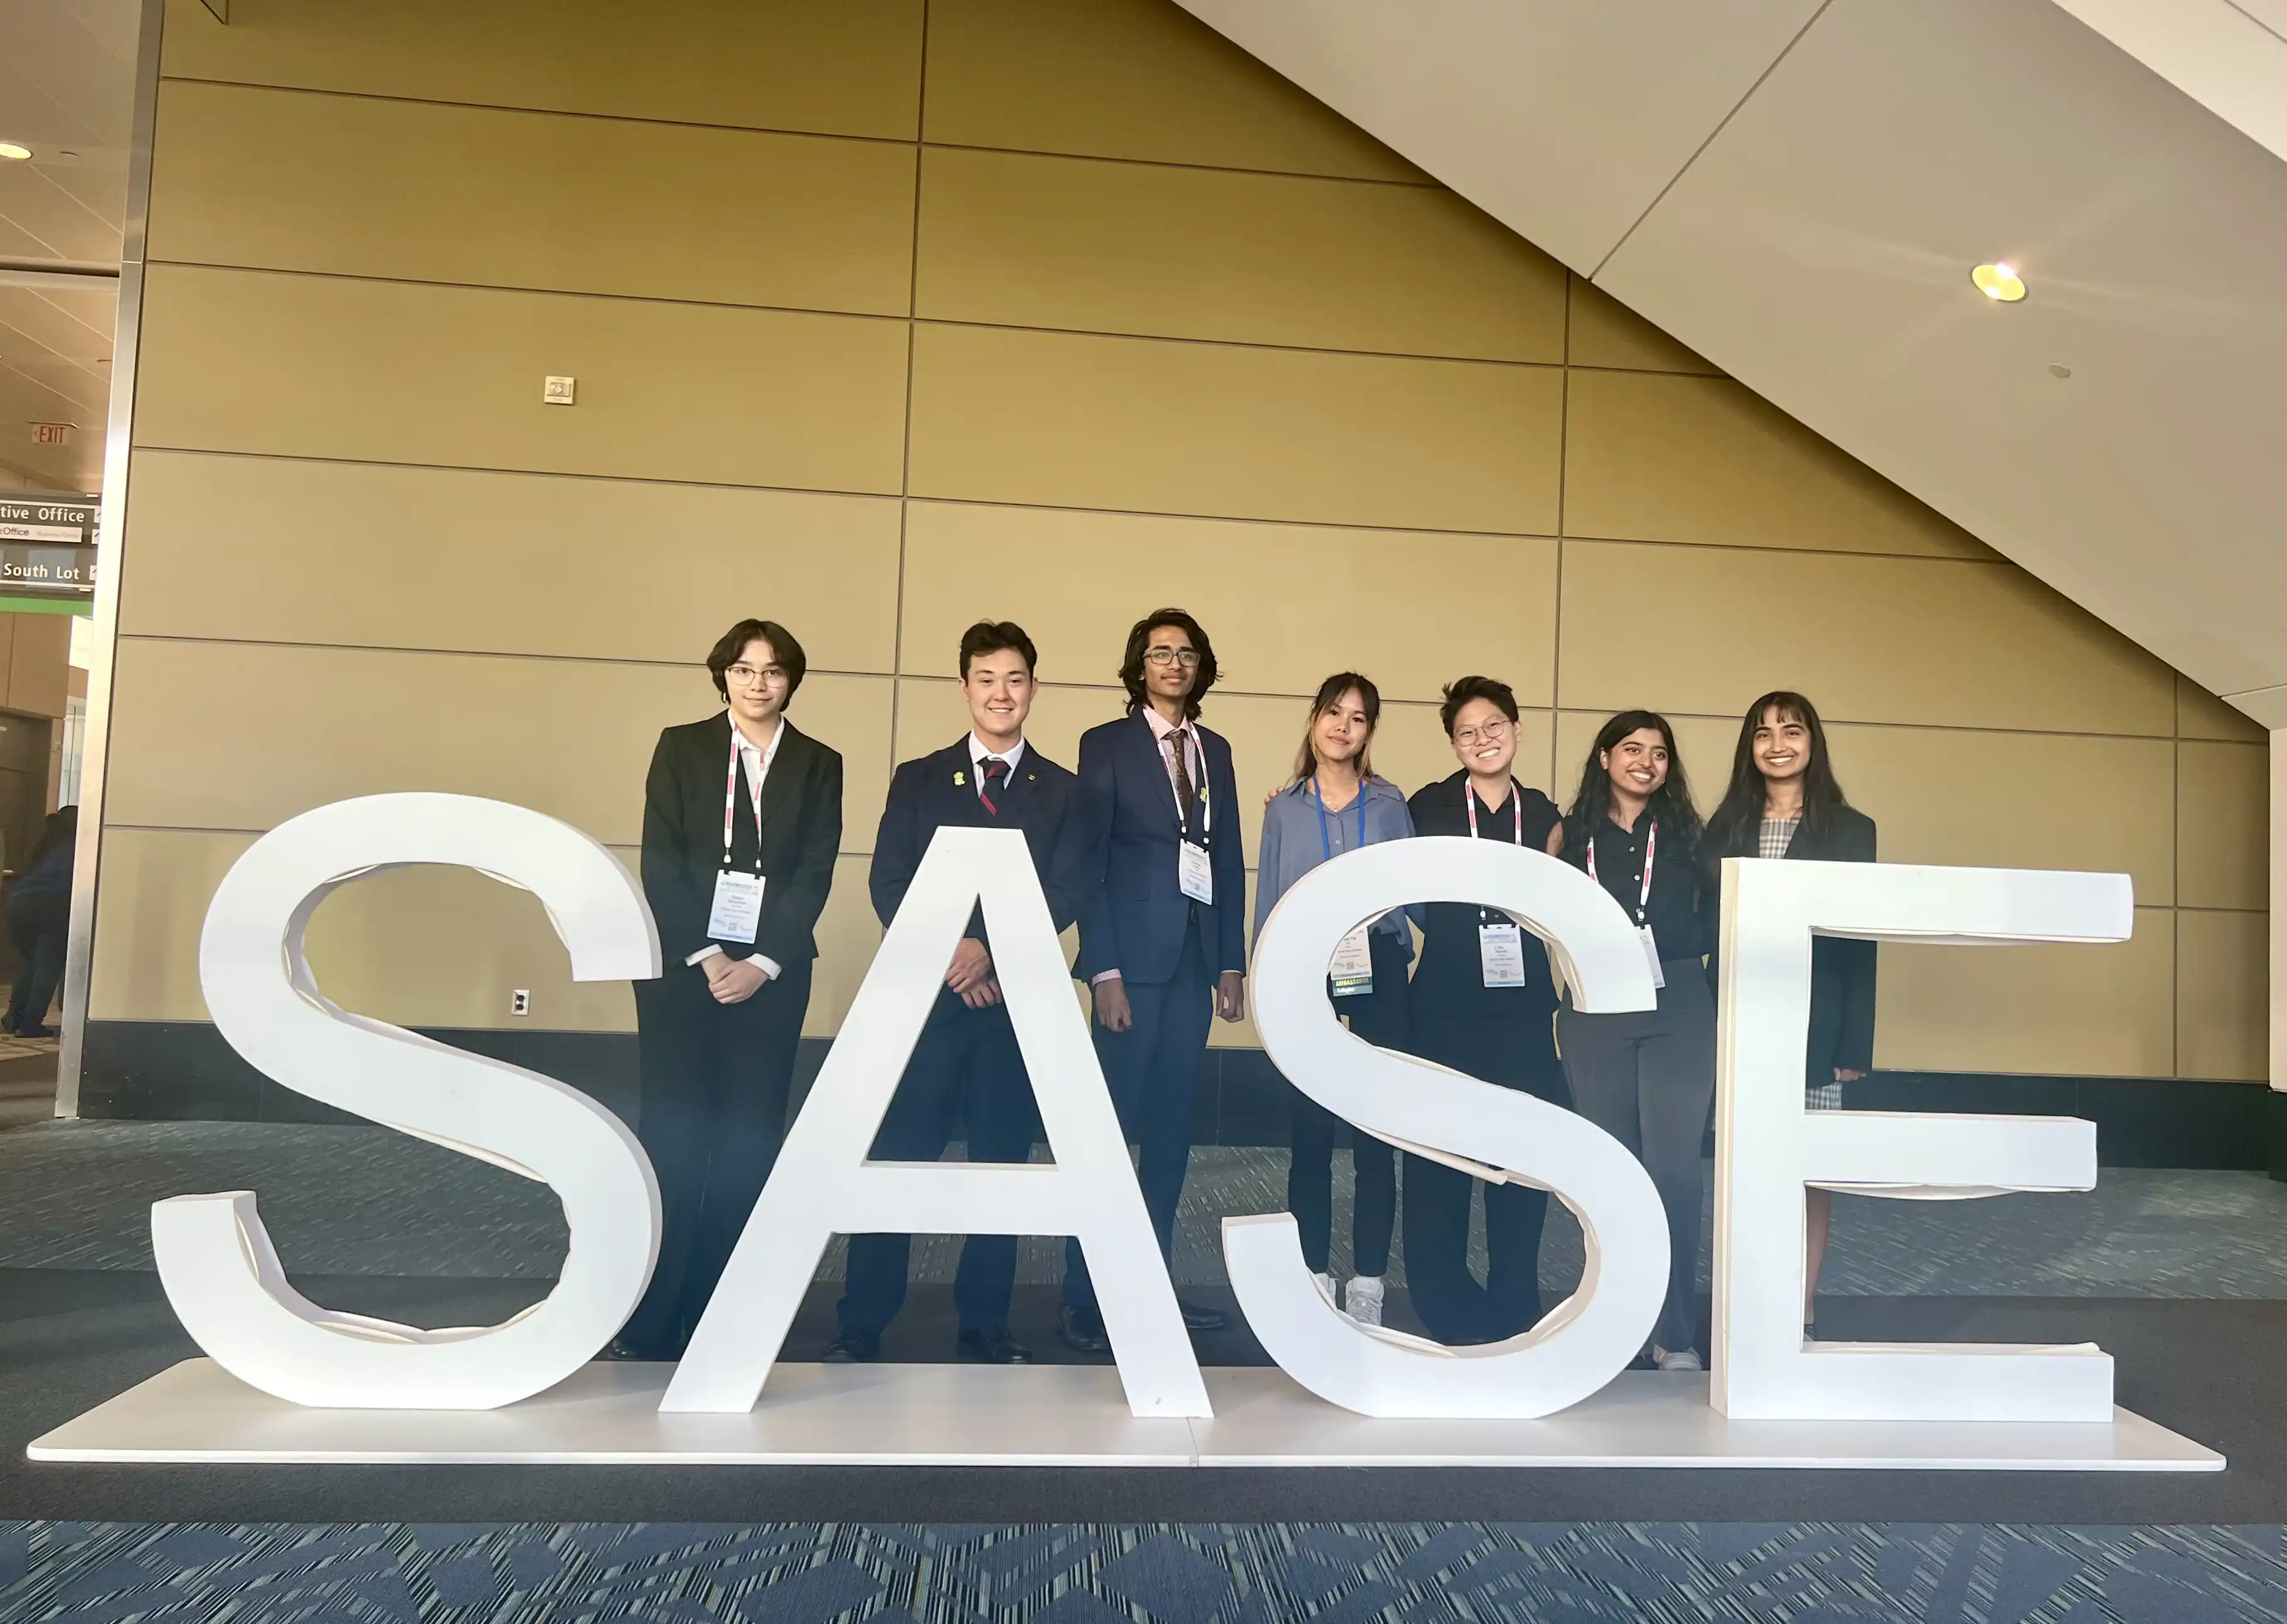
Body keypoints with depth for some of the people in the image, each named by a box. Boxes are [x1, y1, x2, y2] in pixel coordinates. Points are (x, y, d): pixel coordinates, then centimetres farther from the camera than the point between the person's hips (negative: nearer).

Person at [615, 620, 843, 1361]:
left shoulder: (819, 765, 7)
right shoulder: (681, 747, 5)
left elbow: (815, 876, -1)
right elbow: (660, 864, -3)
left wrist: (762, 964, -11)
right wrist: (704, 956, -12)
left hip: (772, 973, 1)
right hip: (682, 964, -1)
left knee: (749, 1141, 1)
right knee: (674, 1134, -2)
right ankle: (648, 1320, 7)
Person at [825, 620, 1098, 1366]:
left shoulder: (1064, 792, 8)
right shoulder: (917, 780, 10)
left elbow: (1066, 898, -2)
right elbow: (889, 887, 1)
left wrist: (990, 951, -16)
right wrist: (946, 952, -14)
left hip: (1017, 998, 0)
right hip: (927, 993, 0)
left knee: (1001, 1162, 5)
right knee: (894, 1161, -1)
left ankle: (985, 1326, 16)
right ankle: (861, 1326, 9)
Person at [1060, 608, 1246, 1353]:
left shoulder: (1215, 750, 14)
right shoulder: (1106, 744, -1)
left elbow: (1229, 860, 12)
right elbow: (1089, 863, -7)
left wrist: (1232, 963, 7)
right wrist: (1104, 970, -14)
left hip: (1196, 956, 5)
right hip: (1135, 954, -5)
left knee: (1171, 1125, 8)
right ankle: (1083, 1299, 4)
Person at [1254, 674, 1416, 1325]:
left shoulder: (1390, 805, 7)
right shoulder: (1283, 810, 8)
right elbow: (1267, 908, 8)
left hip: (1379, 978, 0)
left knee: (1376, 1132, 1)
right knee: (1310, 1132, 3)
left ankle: (1367, 1283, 10)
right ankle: (1314, 1278, 13)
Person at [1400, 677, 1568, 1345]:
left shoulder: (1543, 815, 9)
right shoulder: (1427, 806, 0)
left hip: (1523, 1006, 3)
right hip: (1445, 1005, -2)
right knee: (1438, 1157, 2)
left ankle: (1514, 1308, 20)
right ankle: (1446, 1305, 16)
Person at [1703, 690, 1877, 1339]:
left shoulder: (1850, 830, 3)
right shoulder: (1725, 829, 9)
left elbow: (1860, 942, 0)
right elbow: (1710, 934, 7)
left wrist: (1856, 1044, -6)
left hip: (1813, 1025, -2)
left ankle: (1801, 1316, 12)